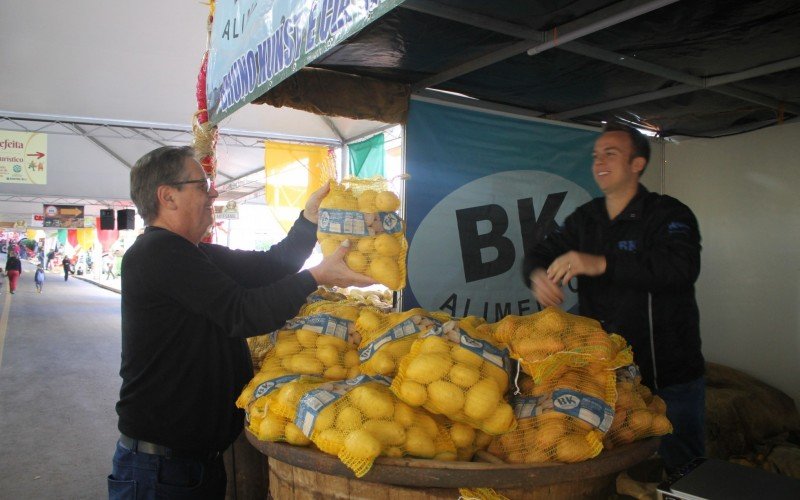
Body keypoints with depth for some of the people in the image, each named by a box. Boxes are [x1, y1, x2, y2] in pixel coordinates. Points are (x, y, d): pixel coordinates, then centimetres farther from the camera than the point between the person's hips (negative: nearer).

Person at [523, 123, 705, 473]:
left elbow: (681, 267, -27)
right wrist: (537, 275, -16)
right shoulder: (585, 218, 9)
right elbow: (541, 253, 9)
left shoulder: (668, 214, -9)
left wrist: (601, 263, -36)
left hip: (669, 378, -5)